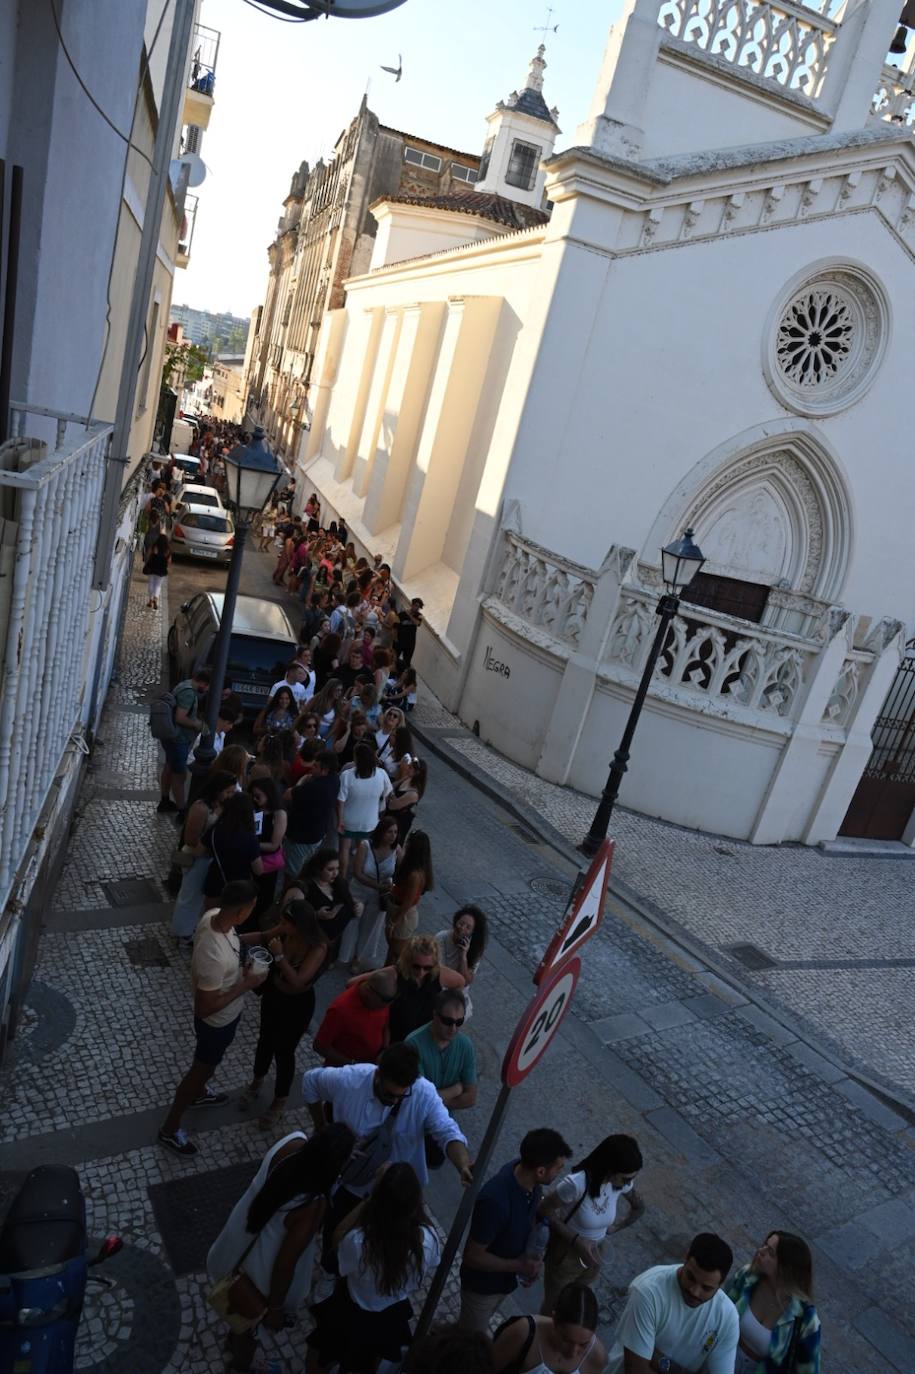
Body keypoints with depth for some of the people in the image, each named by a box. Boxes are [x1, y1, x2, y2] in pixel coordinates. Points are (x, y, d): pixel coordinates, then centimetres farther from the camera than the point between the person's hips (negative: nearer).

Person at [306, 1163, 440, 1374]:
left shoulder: (359, 1242, -43)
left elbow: (338, 1236, -18)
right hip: (391, 1319, 3)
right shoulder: (428, 1238, -33)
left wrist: (369, 1200, -24)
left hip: (352, 1317, -3)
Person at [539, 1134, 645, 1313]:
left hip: (593, 1254, 4)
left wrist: (613, 1228, -3)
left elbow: (639, 1207, 3)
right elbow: (544, 1210, -24)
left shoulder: (623, 1183, -20)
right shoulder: (577, 1184, -37)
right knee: (553, 1307, 19)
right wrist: (576, 1240, -28)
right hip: (564, 1254, -4)